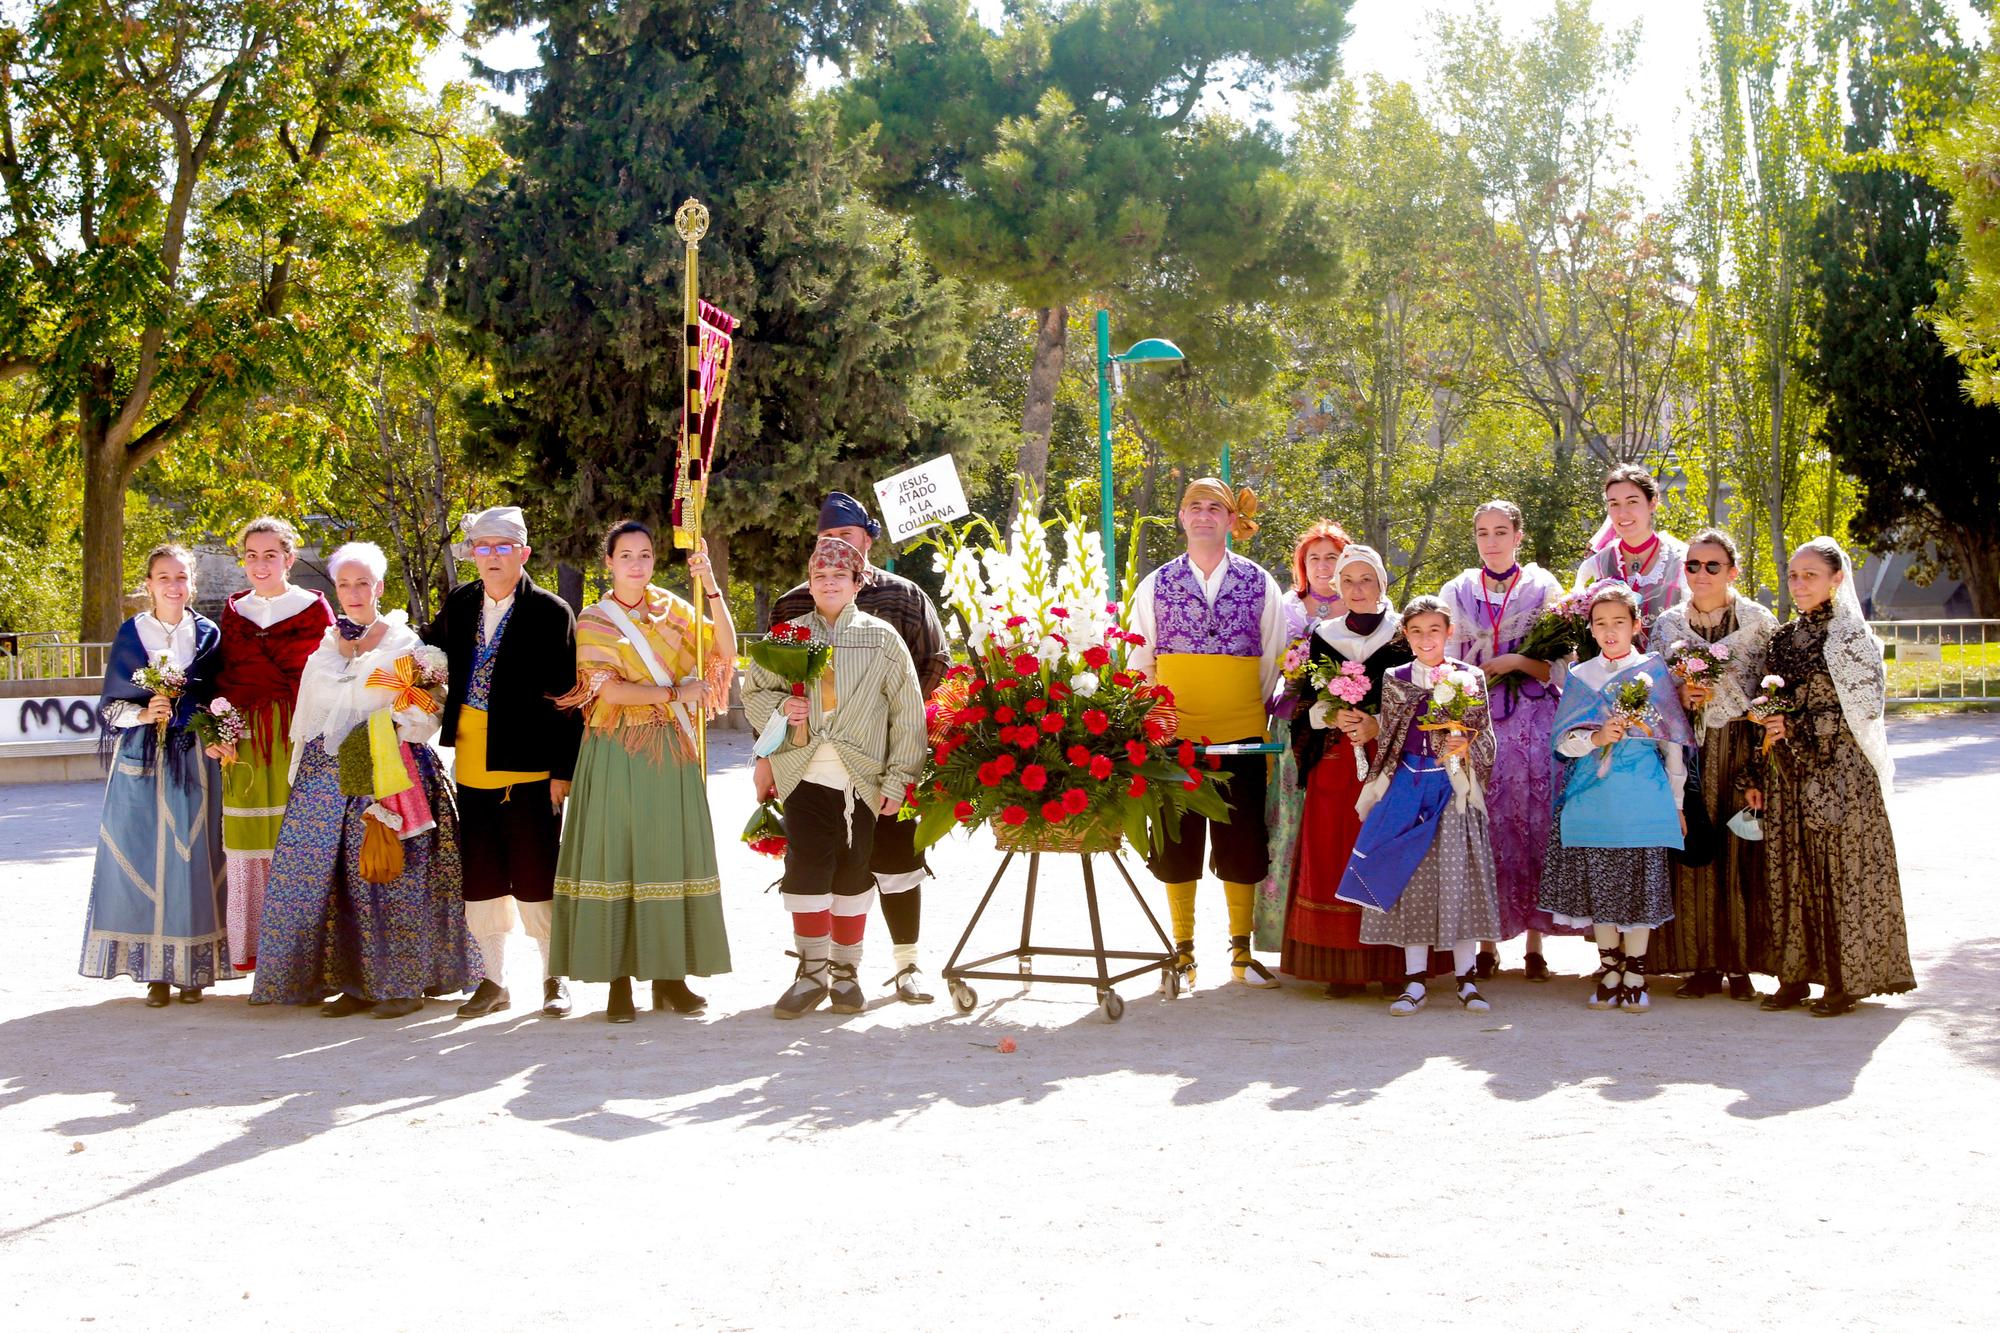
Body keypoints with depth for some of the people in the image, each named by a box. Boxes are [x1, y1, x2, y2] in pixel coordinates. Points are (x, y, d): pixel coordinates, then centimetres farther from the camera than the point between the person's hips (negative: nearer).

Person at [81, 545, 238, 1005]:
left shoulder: (209, 635, 7)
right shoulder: (131, 635, 6)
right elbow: (112, 706, 6)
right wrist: (145, 714, -12)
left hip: (195, 761, 0)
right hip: (142, 760, 0)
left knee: (194, 857, -2)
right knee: (146, 859, -3)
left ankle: (193, 968, 4)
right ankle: (156, 971, 2)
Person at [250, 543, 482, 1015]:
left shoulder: (406, 644, 2)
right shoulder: (327, 644, 16)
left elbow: (425, 716, -3)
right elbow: (313, 715, 18)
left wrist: (382, 733, -16)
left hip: (389, 773, -4)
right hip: (328, 776, 5)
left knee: (390, 876, -7)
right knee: (330, 876, 0)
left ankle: (402, 982, 1)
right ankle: (352, 981, 8)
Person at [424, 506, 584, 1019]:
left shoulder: (551, 613, -6)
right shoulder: (459, 605, 8)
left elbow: (566, 699, -7)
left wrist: (563, 770, -11)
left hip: (529, 768, -5)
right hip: (472, 767, 5)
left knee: (535, 880, 0)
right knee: (480, 878, 10)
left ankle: (554, 979, 14)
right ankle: (493, 981, 21)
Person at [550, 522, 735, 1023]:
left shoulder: (671, 609, 11)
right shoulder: (592, 622, 3)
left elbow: (726, 649, -2)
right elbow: (609, 689, -10)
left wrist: (710, 586, -10)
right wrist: (676, 692, -10)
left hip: (669, 752, 3)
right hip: (616, 753, -2)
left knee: (671, 855, 1)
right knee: (616, 855, -4)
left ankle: (669, 975, 8)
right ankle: (619, 980, 0)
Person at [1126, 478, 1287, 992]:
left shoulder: (1260, 584, 5)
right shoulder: (1156, 585, 5)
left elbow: (1275, 657, 10)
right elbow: (1138, 662, 9)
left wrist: (1256, 711, 6)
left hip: (1242, 735, 0)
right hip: (1175, 736, 0)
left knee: (1242, 842, 4)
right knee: (1177, 842, 4)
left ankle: (1241, 950, 16)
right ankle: (1183, 953, 13)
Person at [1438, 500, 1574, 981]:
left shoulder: (1544, 588, 6)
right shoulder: (1457, 592, 12)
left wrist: (1519, 661, -12)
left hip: (1534, 724, -1)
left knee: (1533, 825, -5)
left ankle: (1535, 942, 1)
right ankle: (1487, 940, 3)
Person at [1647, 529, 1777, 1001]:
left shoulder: (1759, 622, 3)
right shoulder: (1667, 624, 11)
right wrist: (1683, 697, -6)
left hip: (1742, 750, -2)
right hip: (1688, 753, 2)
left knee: (1741, 855, -4)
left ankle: (1741, 965, 4)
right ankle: (1703, 965, 5)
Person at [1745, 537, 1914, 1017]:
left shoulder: (1851, 636, -4)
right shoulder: (1782, 639, 12)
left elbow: (1862, 711, -8)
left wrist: (1796, 728, -14)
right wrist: (1757, 776, 9)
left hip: (1840, 771, -5)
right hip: (1787, 775, 5)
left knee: (1841, 870, -2)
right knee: (1789, 871, 5)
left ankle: (1846, 979, 5)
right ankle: (1795, 974, 12)